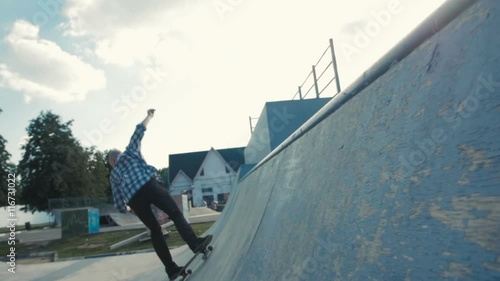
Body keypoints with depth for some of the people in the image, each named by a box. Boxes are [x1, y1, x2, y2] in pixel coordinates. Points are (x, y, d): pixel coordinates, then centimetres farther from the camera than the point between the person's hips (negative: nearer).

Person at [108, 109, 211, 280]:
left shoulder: (113, 175, 30)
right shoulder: (129, 152, 24)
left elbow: (119, 204, 24)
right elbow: (139, 131, 22)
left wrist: (127, 209, 45)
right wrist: (149, 116, 36)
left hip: (134, 199, 4)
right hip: (148, 186, -3)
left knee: (155, 230, 9)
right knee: (175, 213, -7)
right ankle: (195, 243, -29)